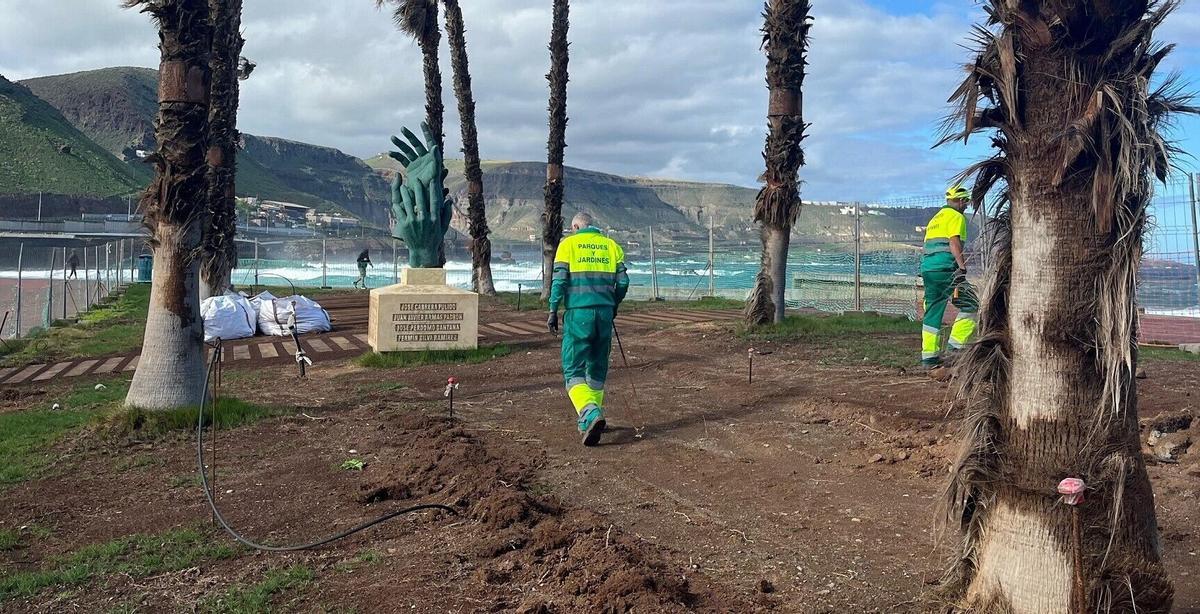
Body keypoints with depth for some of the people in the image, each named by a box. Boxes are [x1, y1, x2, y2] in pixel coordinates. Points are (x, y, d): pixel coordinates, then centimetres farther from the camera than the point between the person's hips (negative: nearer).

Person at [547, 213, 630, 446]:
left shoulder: (568, 244, 4)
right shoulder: (611, 245, 13)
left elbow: (559, 280, -5)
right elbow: (623, 282, 7)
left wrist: (553, 311, 0)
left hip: (578, 313, -3)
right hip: (604, 313, 4)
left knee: (574, 370, -2)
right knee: (598, 368, 17)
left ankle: (590, 414, -23)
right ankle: (592, 417, 24)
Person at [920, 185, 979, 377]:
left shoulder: (935, 218, 27)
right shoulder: (956, 217, 0)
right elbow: (954, 242, -15)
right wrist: (962, 267, -23)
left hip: (927, 268, 9)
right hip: (945, 269, -9)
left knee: (932, 314, 8)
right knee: (970, 305, -3)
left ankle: (930, 360, 7)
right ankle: (956, 347, -11)